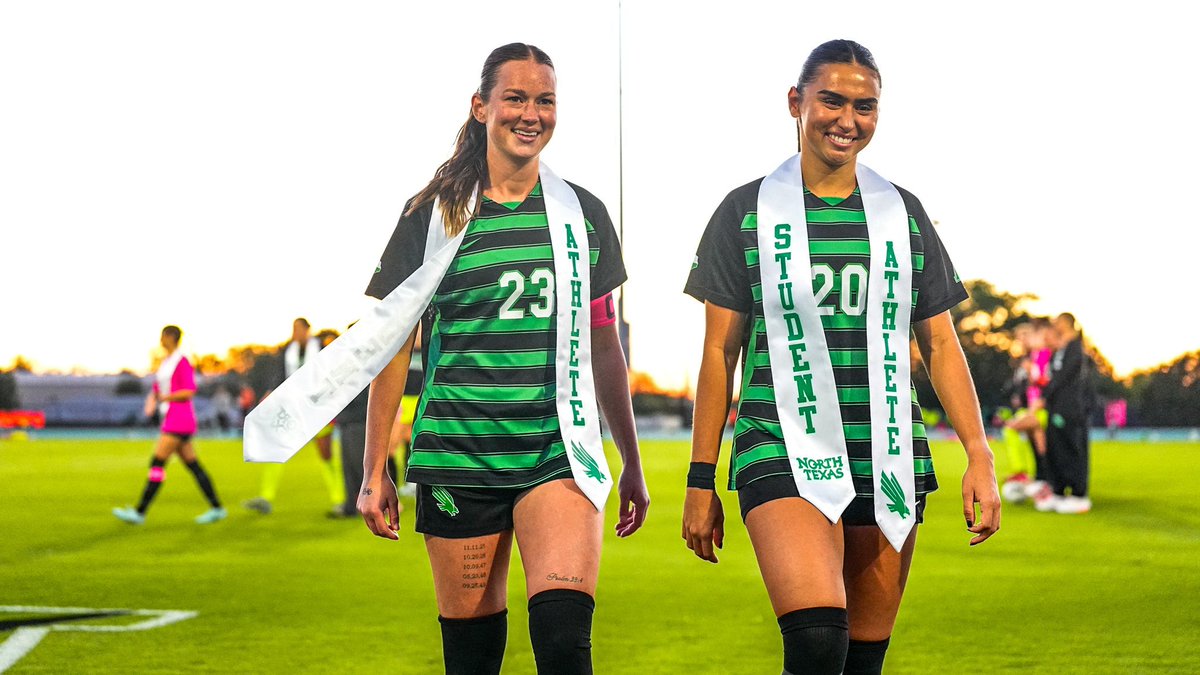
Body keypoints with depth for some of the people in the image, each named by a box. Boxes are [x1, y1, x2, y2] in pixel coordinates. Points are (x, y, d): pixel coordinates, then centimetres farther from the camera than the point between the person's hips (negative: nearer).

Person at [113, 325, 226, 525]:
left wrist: (164, 398, -13)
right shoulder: (166, 362, 17)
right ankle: (216, 508, 11)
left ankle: (140, 512, -12)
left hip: (180, 420, -10)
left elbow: (189, 392, -19)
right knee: (193, 466, 9)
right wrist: (152, 401, 2)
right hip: (171, 420, 10)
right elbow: (157, 389, 22)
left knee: (157, 463, -11)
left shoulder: (182, 362, -11)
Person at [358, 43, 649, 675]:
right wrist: (374, 472, 3)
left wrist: (632, 462, 18)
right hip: (458, 454, 0)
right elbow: (393, 345, 6)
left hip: (559, 453, 1)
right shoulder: (435, 214, 3)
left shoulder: (582, 213, 9)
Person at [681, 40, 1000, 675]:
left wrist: (979, 456, 3)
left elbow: (941, 345, 13)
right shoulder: (748, 211, 4)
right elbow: (720, 352, 5)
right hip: (783, 455, -3)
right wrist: (700, 479, 2)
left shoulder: (903, 213, 11)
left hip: (888, 459, 3)